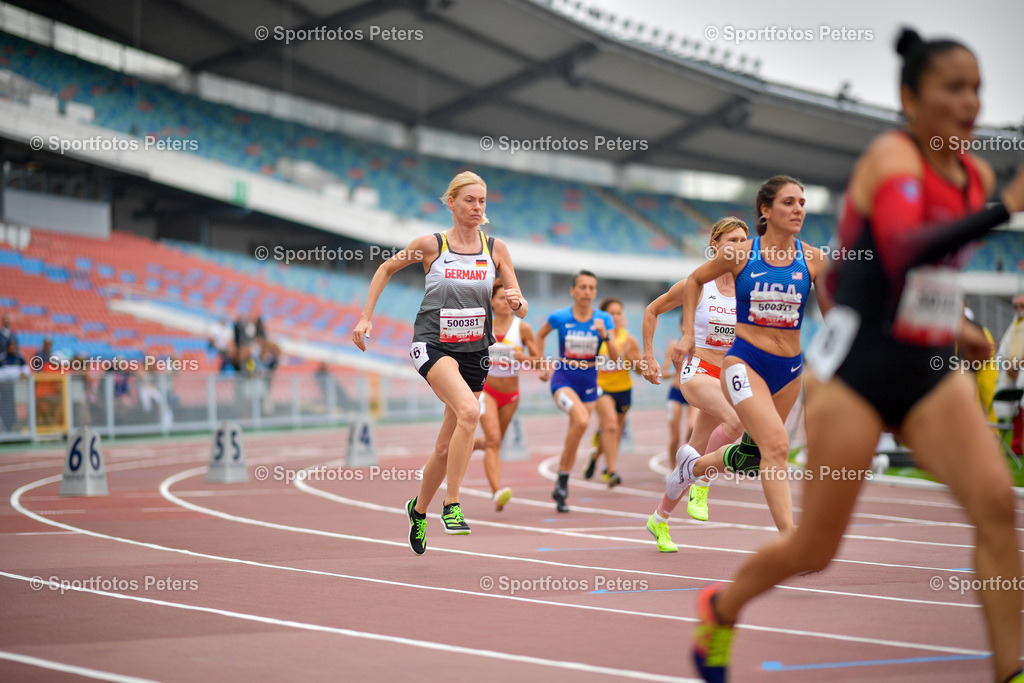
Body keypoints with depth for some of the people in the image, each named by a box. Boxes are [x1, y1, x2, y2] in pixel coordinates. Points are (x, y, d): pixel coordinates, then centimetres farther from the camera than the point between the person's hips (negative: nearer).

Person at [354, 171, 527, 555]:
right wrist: (366, 318, 7)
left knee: (446, 447, 8)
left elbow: (521, 310, 4)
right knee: (469, 411, -31)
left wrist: (517, 302, -20)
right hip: (433, 344, -4)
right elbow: (387, 269, 13)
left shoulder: (496, 249, 3)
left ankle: (419, 509, 35)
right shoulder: (430, 245, -3)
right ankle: (451, 505, -24)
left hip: (473, 351, 4)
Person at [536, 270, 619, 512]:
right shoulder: (560, 318, -6)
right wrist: (542, 366, 13)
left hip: (589, 381, 4)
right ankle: (562, 483, -17)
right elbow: (540, 335, 15)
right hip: (563, 379, -4)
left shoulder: (604, 319, -1)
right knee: (581, 421, -28)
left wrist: (604, 335, -21)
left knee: (574, 435, 6)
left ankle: (560, 491, 20)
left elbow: (615, 358, -4)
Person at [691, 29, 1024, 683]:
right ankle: (722, 606, 33)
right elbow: (904, 249, -35)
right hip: (856, 366, -6)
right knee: (816, 548, 4)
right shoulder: (893, 156, -14)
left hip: (932, 372, 6)